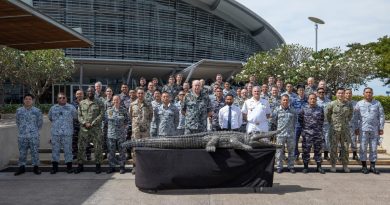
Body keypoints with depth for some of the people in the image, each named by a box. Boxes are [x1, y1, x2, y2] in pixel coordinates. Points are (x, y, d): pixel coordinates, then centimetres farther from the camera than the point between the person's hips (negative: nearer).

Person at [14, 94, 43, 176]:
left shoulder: (37, 111, 1)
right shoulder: (19, 110, 6)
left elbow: (40, 122, 9)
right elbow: (17, 122, 17)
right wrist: (20, 130, 13)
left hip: (34, 136, -2)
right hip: (22, 136, 2)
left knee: (35, 151, 1)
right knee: (22, 152, 7)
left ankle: (36, 167, 11)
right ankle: (22, 167, 17)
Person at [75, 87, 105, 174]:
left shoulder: (99, 103, 4)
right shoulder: (82, 103, 12)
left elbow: (101, 115, -5)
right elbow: (79, 115, 7)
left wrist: (92, 124, -14)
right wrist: (85, 123, -10)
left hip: (96, 128, -2)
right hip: (83, 128, 2)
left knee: (97, 147, 0)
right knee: (81, 147, 4)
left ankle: (98, 165, 11)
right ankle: (80, 165, 15)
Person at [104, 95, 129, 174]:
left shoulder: (124, 110, 2)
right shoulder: (108, 110, 6)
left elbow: (127, 121, 8)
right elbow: (105, 122, 11)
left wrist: (124, 127, -2)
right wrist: (110, 127, 3)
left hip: (121, 134, -1)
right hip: (111, 134, 2)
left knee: (122, 151, 3)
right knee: (111, 151, 5)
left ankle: (122, 166, 13)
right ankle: (112, 166, 15)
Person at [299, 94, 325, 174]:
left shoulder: (320, 109, 5)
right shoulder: (304, 109, 0)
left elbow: (322, 119, 16)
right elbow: (299, 119, 8)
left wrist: (320, 127, 8)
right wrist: (304, 126, 5)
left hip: (318, 132, 2)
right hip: (307, 133, -1)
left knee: (318, 149, 6)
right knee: (306, 150, 2)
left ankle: (319, 166, 15)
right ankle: (305, 166, 12)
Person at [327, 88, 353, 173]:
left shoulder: (349, 104, 3)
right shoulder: (332, 104, -4)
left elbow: (350, 114, 19)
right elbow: (327, 114, 8)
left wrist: (347, 121, 13)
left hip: (345, 129, 2)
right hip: (335, 129, -2)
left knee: (345, 147, 6)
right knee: (333, 147, 1)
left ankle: (345, 165, 15)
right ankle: (333, 165, 9)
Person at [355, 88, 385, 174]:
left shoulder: (377, 103, 8)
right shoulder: (359, 104, 6)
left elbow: (381, 116, 7)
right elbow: (356, 117, 5)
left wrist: (381, 128, 1)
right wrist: (356, 128, -1)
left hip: (375, 130, 1)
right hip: (363, 129, -1)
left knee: (374, 148, 4)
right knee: (363, 148, 0)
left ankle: (372, 166, 12)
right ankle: (364, 166, 8)